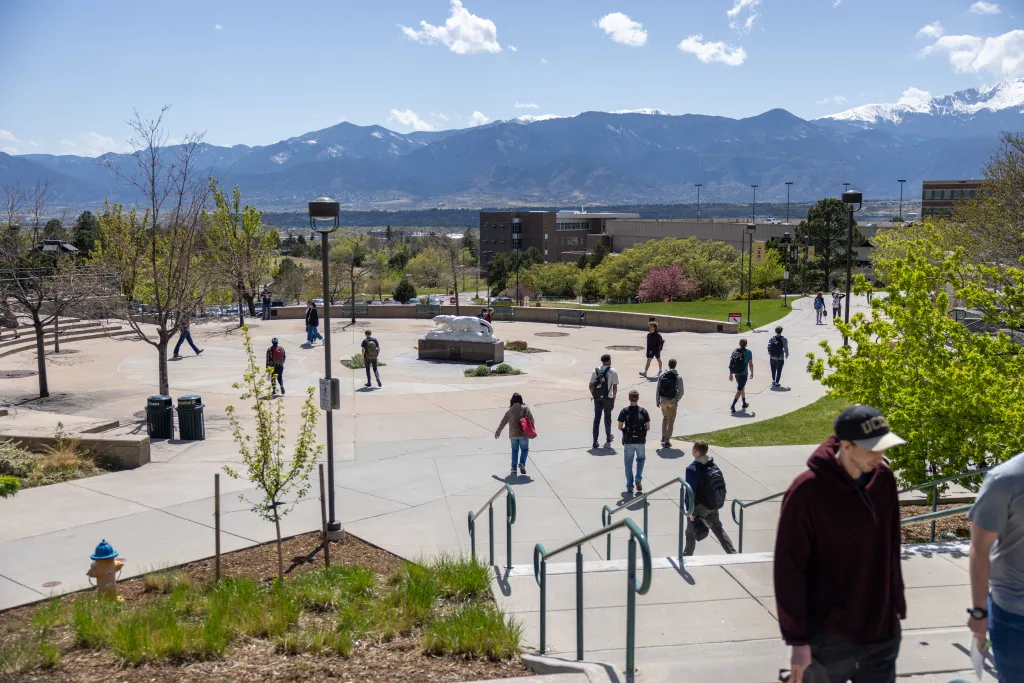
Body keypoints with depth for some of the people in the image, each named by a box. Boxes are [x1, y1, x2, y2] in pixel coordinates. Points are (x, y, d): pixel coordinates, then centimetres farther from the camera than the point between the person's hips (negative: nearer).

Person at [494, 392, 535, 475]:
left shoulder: (509, 411, 2)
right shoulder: (525, 408, -4)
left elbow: (503, 422, 8)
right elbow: (531, 420, -6)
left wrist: (498, 432, 20)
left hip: (513, 435, 2)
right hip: (524, 434, -2)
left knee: (514, 450, 17)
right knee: (525, 449, 12)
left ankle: (514, 468, 15)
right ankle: (522, 463, -12)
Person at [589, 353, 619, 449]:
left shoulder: (595, 370, 3)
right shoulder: (613, 372, -7)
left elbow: (591, 385, 2)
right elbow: (615, 387, -10)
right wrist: (614, 397, 3)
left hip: (597, 398, 2)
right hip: (608, 398, -2)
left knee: (597, 418, 5)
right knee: (607, 417, 17)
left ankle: (595, 441, 0)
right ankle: (608, 438, 33)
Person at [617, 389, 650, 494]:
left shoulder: (624, 411, -7)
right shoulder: (643, 411, -5)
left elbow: (620, 427, -7)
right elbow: (648, 427, -4)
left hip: (628, 441, -1)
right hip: (640, 441, 1)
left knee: (628, 464, 10)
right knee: (641, 459, 24)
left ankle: (629, 486, 12)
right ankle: (638, 479, 8)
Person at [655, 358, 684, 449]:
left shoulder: (662, 376, -4)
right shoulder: (678, 377, -8)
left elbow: (658, 390, -2)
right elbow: (681, 391, -9)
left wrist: (657, 401, 8)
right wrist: (676, 400, 7)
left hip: (663, 401, 2)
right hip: (673, 402, -2)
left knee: (665, 418, 23)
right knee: (671, 421, 8)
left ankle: (663, 438, 18)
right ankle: (667, 441, 5)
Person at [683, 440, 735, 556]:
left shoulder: (692, 469, -22)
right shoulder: (713, 465, 0)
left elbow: (690, 491, -23)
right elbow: (722, 485, 8)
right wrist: (719, 502, 18)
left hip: (699, 507, -6)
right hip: (714, 505, 6)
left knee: (691, 533, 12)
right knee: (718, 529, 22)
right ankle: (733, 553, 21)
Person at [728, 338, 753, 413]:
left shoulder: (734, 351, 2)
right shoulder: (748, 352, -10)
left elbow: (731, 363, 3)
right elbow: (750, 364, -7)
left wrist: (730, 374, 10)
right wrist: (752, 373, 7)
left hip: (736, 373, 5)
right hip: (744, 373, -5)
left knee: (742, 387, 24)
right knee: (739, 390, -3)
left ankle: (744, 403, 37)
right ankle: (733, 406, -15)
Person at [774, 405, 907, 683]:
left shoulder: (884, 479, -1)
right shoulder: (807, 491, -19)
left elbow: (890, 548, 11)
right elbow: (789, 570, -15)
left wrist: (896, 603, 13)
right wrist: (797, 640, -13)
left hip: (883, 632, 5)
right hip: (829, 637, -5)